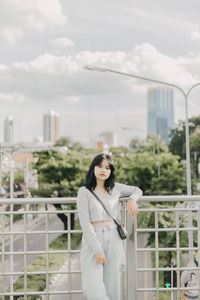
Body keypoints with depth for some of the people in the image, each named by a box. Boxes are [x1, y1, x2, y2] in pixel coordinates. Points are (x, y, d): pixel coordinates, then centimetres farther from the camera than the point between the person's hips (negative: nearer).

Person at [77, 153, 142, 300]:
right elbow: (85, 223, -9)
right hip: (92, 240, -3)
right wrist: (97, 249, -16)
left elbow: (137, 190, 27)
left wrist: (132, 199, 3)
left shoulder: (115, 188, 9)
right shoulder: (84, 191, -1)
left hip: (113, 239, 3)